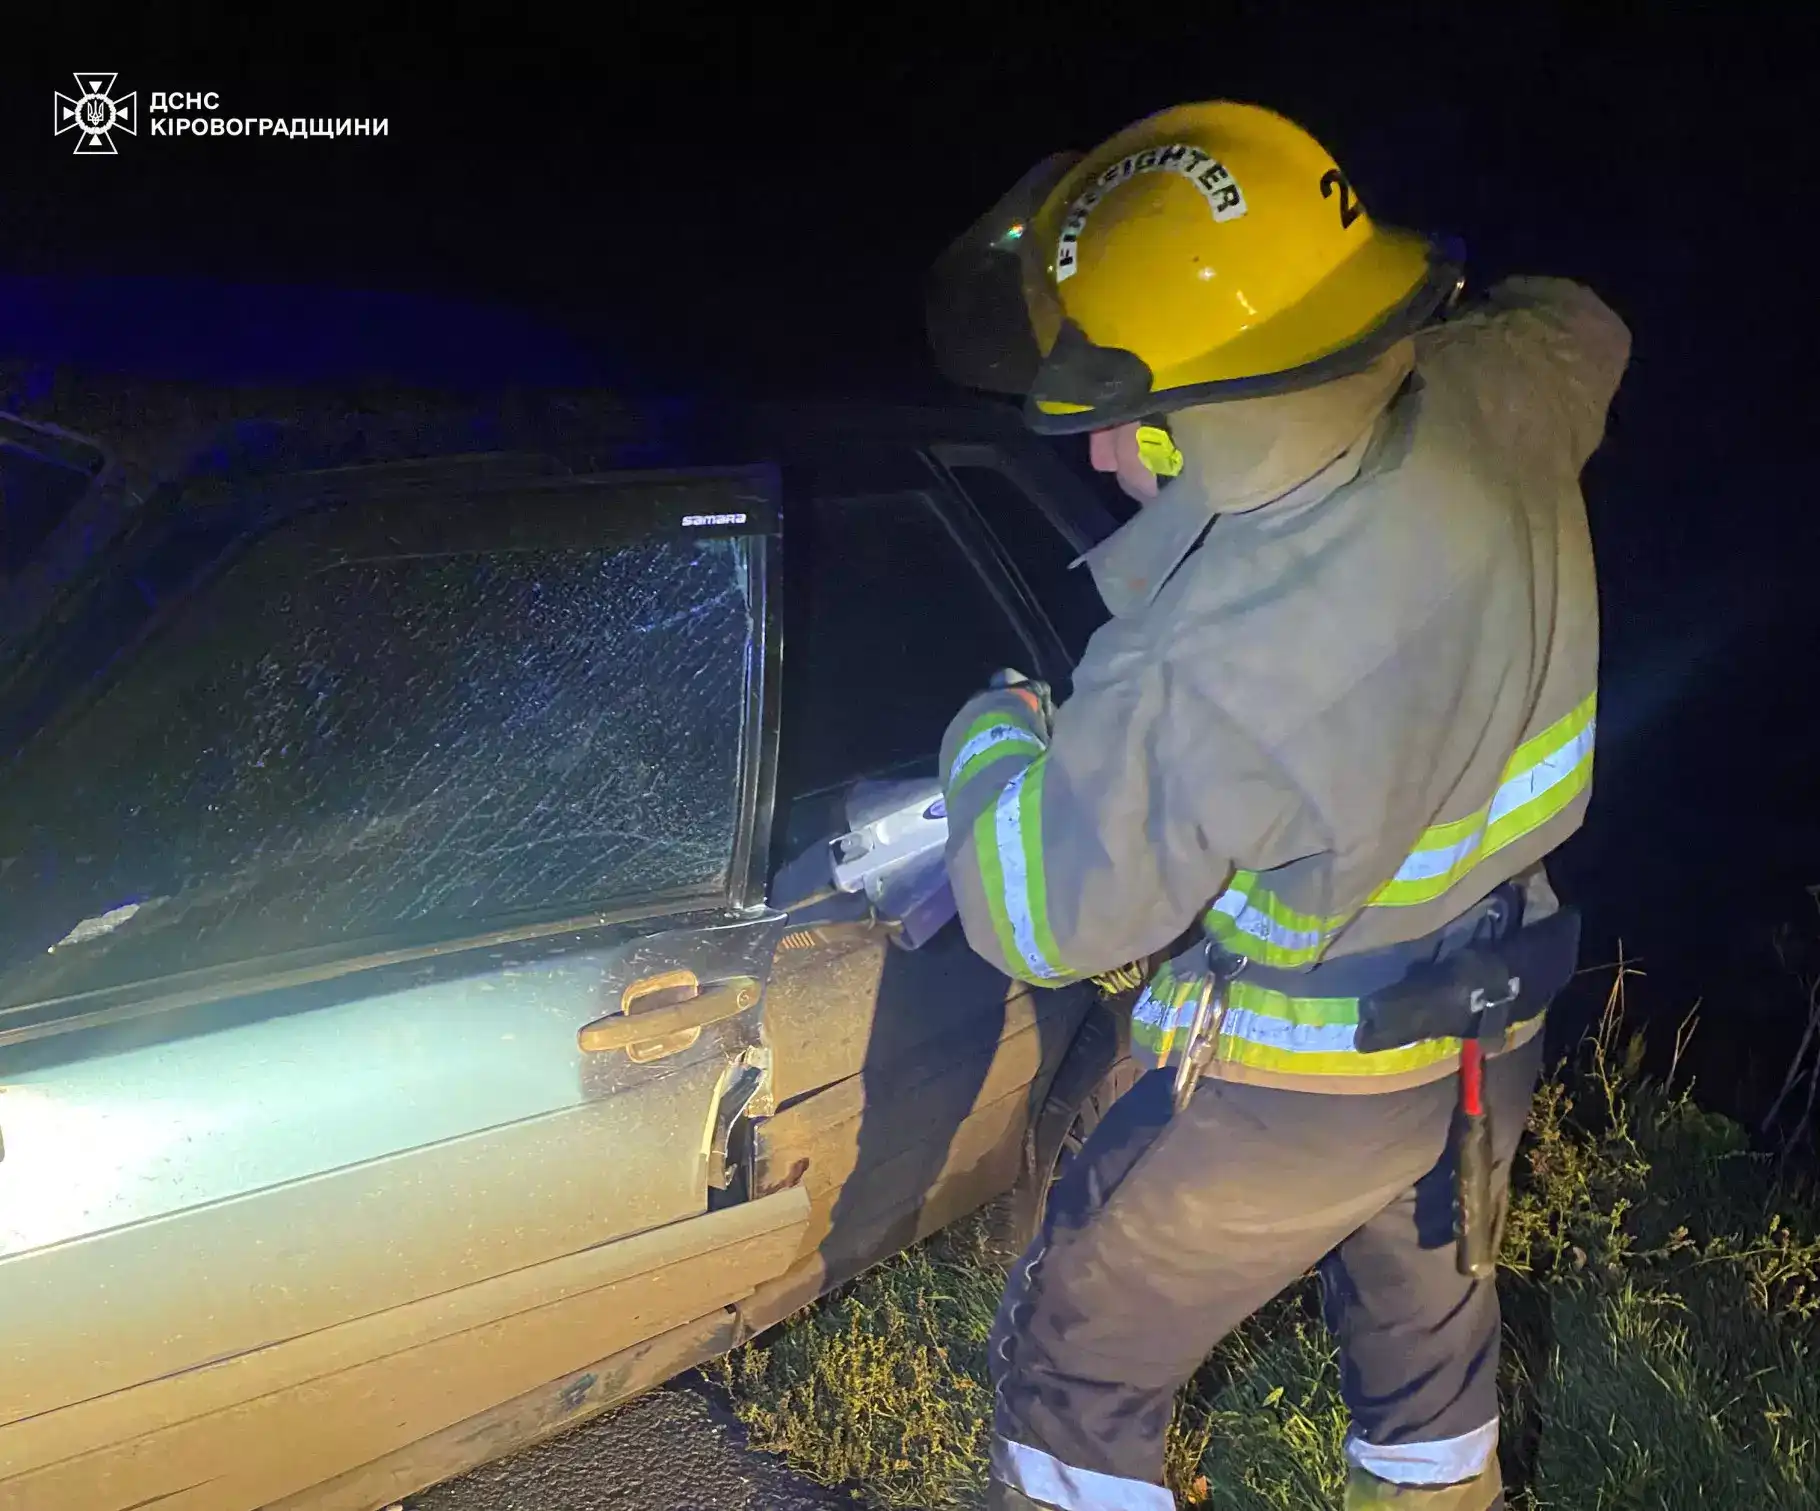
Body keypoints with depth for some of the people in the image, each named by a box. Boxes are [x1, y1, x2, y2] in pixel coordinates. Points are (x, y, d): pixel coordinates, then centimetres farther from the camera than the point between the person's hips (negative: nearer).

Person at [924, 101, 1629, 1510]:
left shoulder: (1202, 677, -39)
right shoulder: (1494, 406, -18)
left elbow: (1035, 922, -24)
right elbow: (1582, 328, 8)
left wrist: (993, 734, -7)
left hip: (1295, 1097, -7)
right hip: (1494, 1036, 7)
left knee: (1075, 1369, 16)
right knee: (1429, 1337, 32)